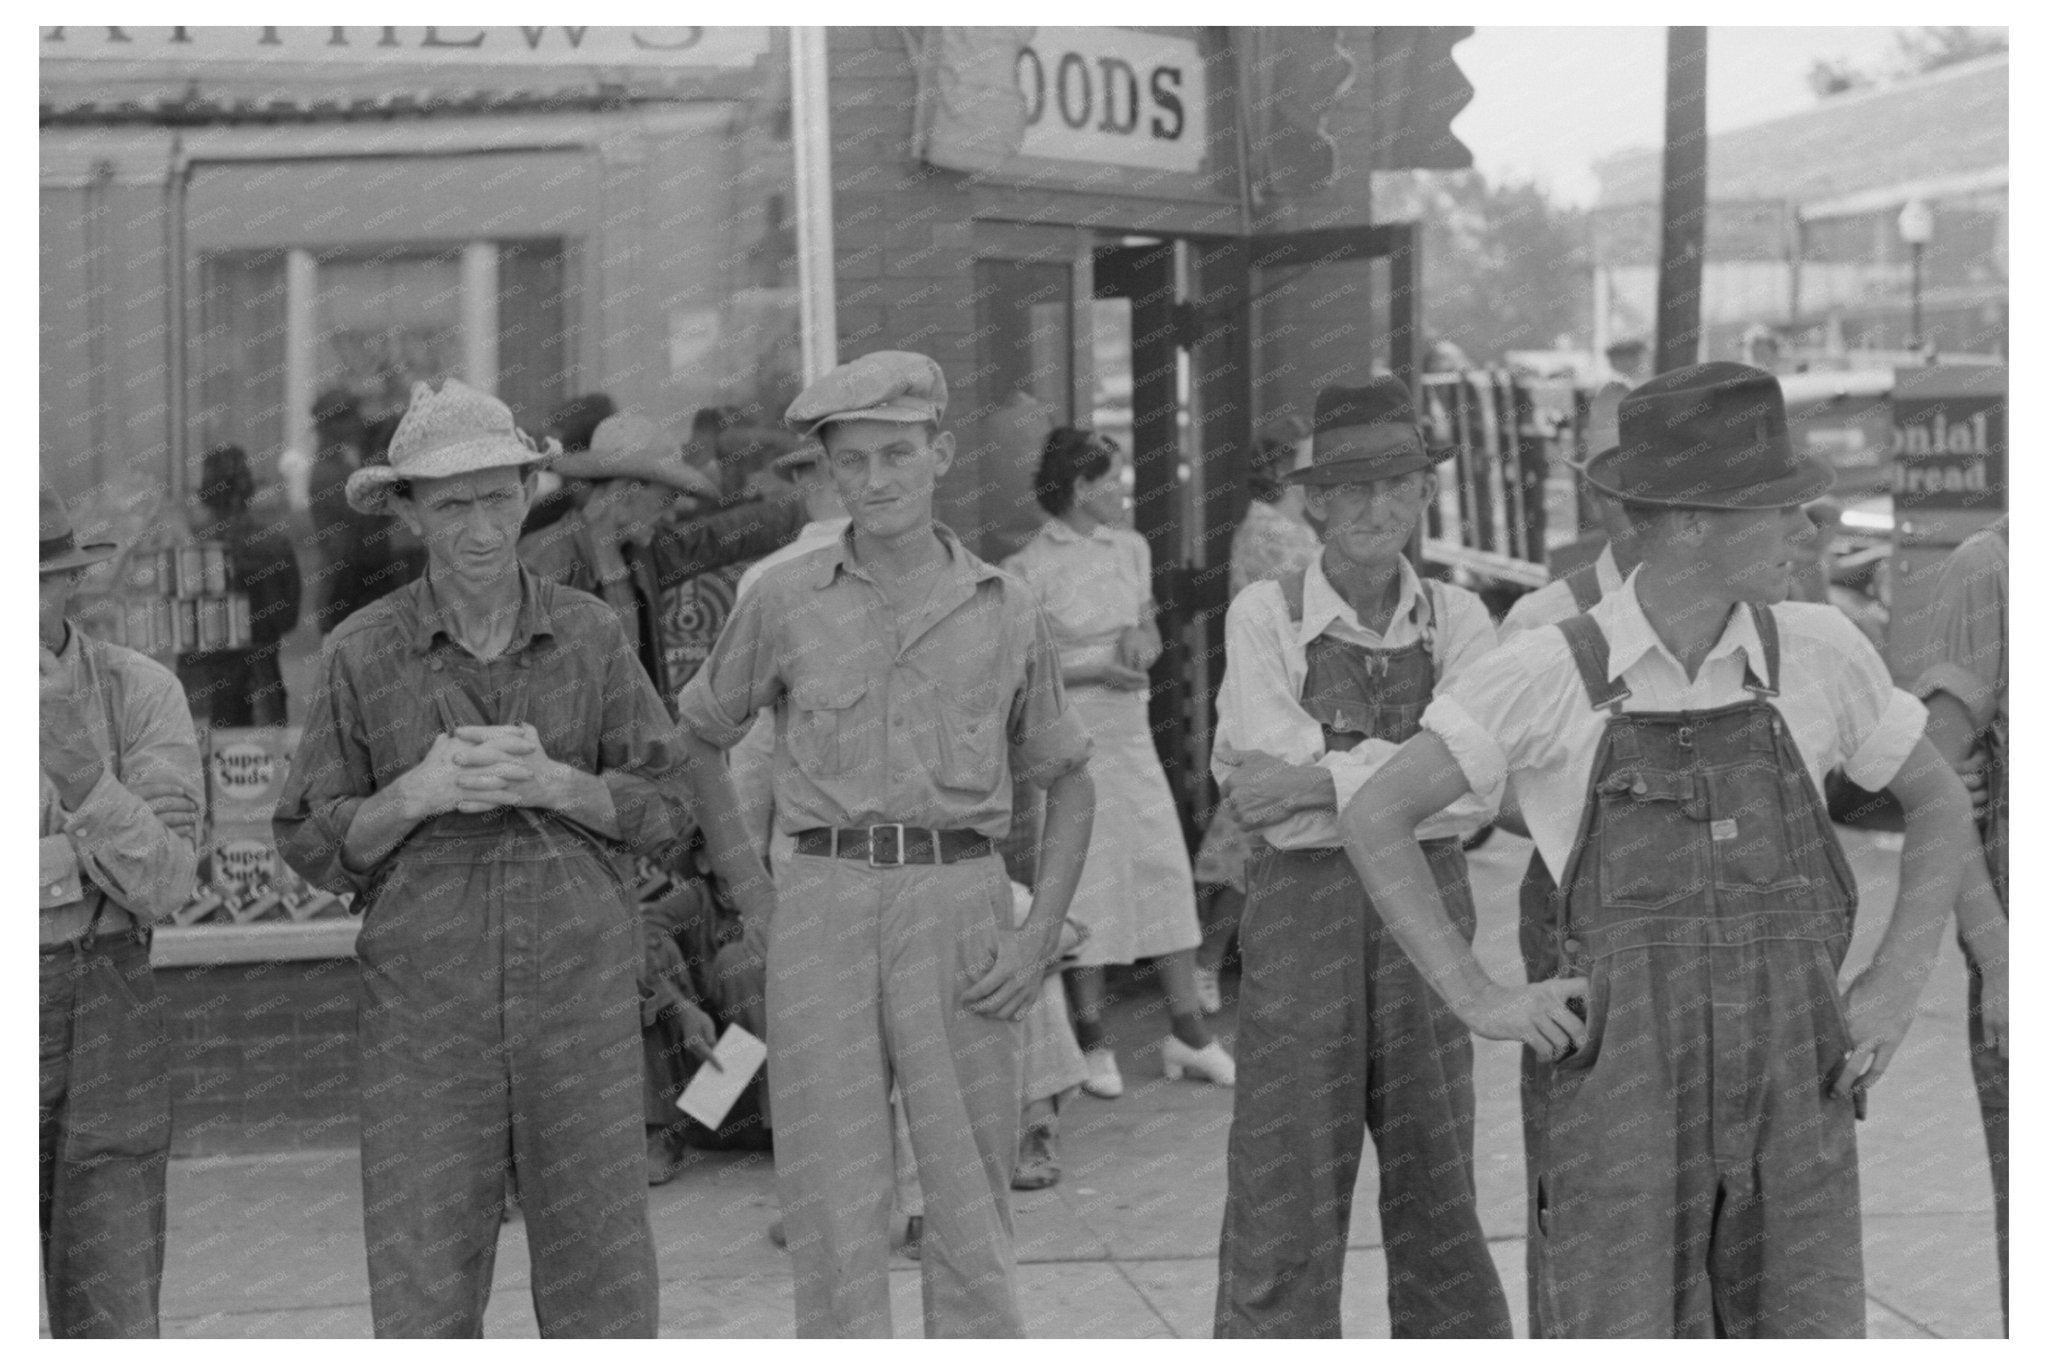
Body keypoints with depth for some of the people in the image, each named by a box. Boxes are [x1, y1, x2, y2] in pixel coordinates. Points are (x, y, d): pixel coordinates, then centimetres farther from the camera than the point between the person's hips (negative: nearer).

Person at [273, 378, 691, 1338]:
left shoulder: (590, 634, 1)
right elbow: (317, 847, 1)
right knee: (425, 1302, 0)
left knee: (603, 1288, 4)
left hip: (579, 1000, 1)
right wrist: (418, 793, -18)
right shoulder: (362, 654, -2)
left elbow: (659, 807, 3)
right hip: (425, 1008, -1)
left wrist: (550, 783, -16)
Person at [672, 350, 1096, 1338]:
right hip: (823, 912, 0)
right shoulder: (783, 603, 5)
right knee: (835, 1193, 1)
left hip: (960, 905, 0)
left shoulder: (1006, 613, 7)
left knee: (972, 1200, 3)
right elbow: (696, 736, 18)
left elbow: (1068, 781, 14)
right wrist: (748, 883, 10)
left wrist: (1041, 936, 2)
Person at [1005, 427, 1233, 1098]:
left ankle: (1187, 1029, 9)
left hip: (1130, 731, 6)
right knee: (1081, 882, -1)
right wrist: (1095, 671, -18)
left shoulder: (1131, 548, 9)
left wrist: (1142, 643, -2)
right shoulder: (1028, 569, -10)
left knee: (1165, 867, 2)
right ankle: (1092, 1039, 10)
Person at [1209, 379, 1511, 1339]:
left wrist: (1320, 781, -19)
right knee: (1283, 1197, 0)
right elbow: (1276, 768, -15)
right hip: (1298, 910, -2)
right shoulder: (1264, 617, -5)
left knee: (1436, 1191, 10)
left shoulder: (1458, 622, 2)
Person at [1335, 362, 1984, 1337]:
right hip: (1624, 1093, -3)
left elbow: (1939, 804, 17)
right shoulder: (1550, 671, -5)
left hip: (1789, 1090, 3)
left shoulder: (1820, 651, 3)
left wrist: (1899, 983, 4)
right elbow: (1375, 818, -1)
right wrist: (1476, 999, -8)